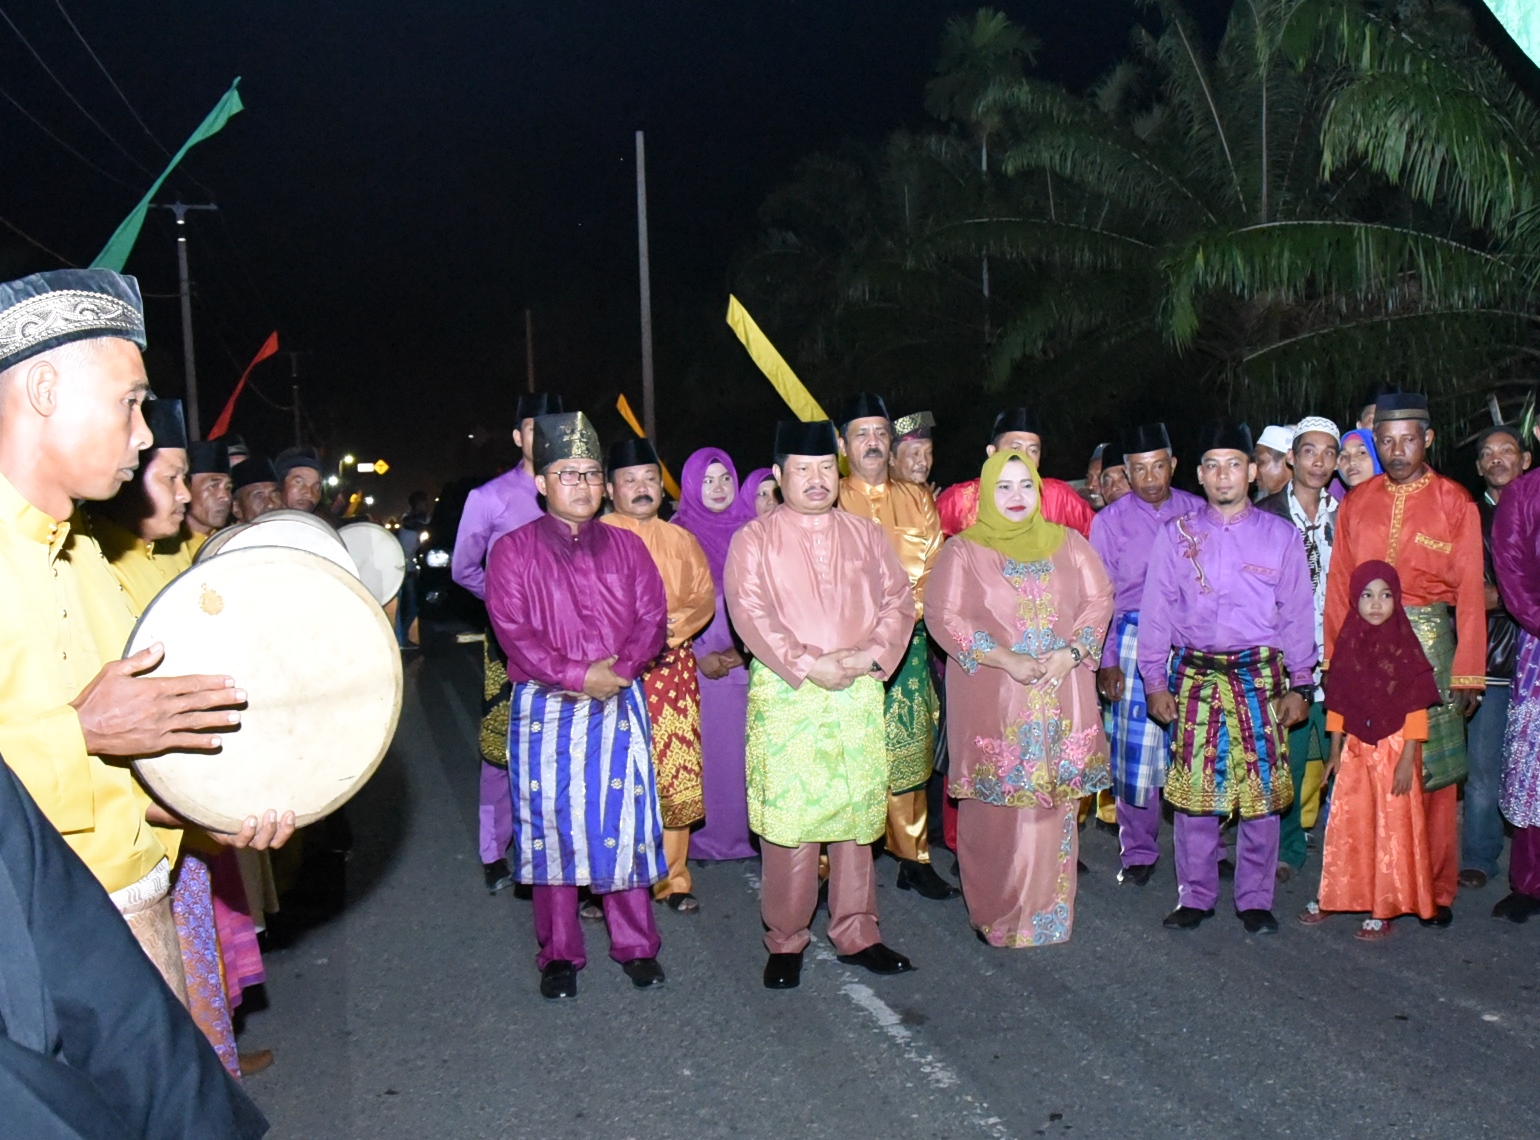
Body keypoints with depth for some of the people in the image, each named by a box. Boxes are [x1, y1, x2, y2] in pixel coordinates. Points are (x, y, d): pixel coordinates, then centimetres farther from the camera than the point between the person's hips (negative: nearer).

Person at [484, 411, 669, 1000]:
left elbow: (652, 618, 3)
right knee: (552, 825, 3)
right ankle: (559, 955, 16)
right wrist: (578, 674, -16)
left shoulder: (625, 547, 11)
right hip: (545, 708, -2)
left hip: (620, 704, 2)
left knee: (625, 822, 3)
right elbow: (513, 630, -8)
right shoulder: (513, 551, 1)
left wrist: (618, 670, -14)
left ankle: (635, 945, 17)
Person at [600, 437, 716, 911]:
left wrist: (671, 627, -10)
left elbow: (704, 596, 8)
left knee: (677, 775, 1)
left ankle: (673, 878, 12)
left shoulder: (681, 540, 17)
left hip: (674, 668, 4)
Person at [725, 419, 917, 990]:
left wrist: (873, 653, -11)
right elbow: (751, 613, -9)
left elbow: (898, 599, 6)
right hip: (785, 694, -3)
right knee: (788, 820, -2)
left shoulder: (866, 535, 12)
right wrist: (809, 665, -17)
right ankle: (785, 942, 13)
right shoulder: (754, 540, 1)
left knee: (857, 816, 8)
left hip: (860, 694, 3)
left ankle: (856, 934, 21)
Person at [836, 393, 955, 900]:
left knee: (910, 752, 6)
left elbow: (936, 567, 6)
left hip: (910, 644, 3)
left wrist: (908, 609, -10)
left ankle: (914, 860, 16)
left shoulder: (917, 498, 14)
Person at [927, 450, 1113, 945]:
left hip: (1062, 698, 3)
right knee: (995, 806, -1)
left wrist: (1073, 652, -10)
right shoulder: (962, 551, 2)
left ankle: (1048, 912, 17)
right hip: (991, 700, -3)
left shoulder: (1069, 545, 12)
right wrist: (1007, 659, -15)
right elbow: (943, 616, -7)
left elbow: (1099, 599, 8)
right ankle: (994, 913, 13)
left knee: (1054, 801, 4)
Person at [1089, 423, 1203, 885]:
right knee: (1135, 749, 1)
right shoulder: (1111, 520, 6)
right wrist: (1106, 661, -2)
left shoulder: (1197, 512, 8)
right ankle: (1138, 851, 16)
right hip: (1134, 641, -1)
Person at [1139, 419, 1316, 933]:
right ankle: (1195, 896, 16)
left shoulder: (1281, 535, 6)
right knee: (1194, 790, 3)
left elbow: (1297, 615, 7)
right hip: (1194, 677, 0)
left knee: (1262, 791, 2)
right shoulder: (1176, 534, 6)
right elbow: (1157, 612, 6)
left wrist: (1300, 684, 4)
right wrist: (1155, 682, 2)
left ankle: (1255, 900, 16)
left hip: (1261, 678, 0)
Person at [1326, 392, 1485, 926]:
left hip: (1429, 643, -2)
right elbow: (1339, 586, 9)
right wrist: (1336, 658, 2)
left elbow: (1470, 591, 0)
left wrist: (1468, 672, -4)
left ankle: (1436, 890, 15)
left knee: (1433, 772, 2)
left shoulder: (1455, 503, 2)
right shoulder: (1356, 503, 9)